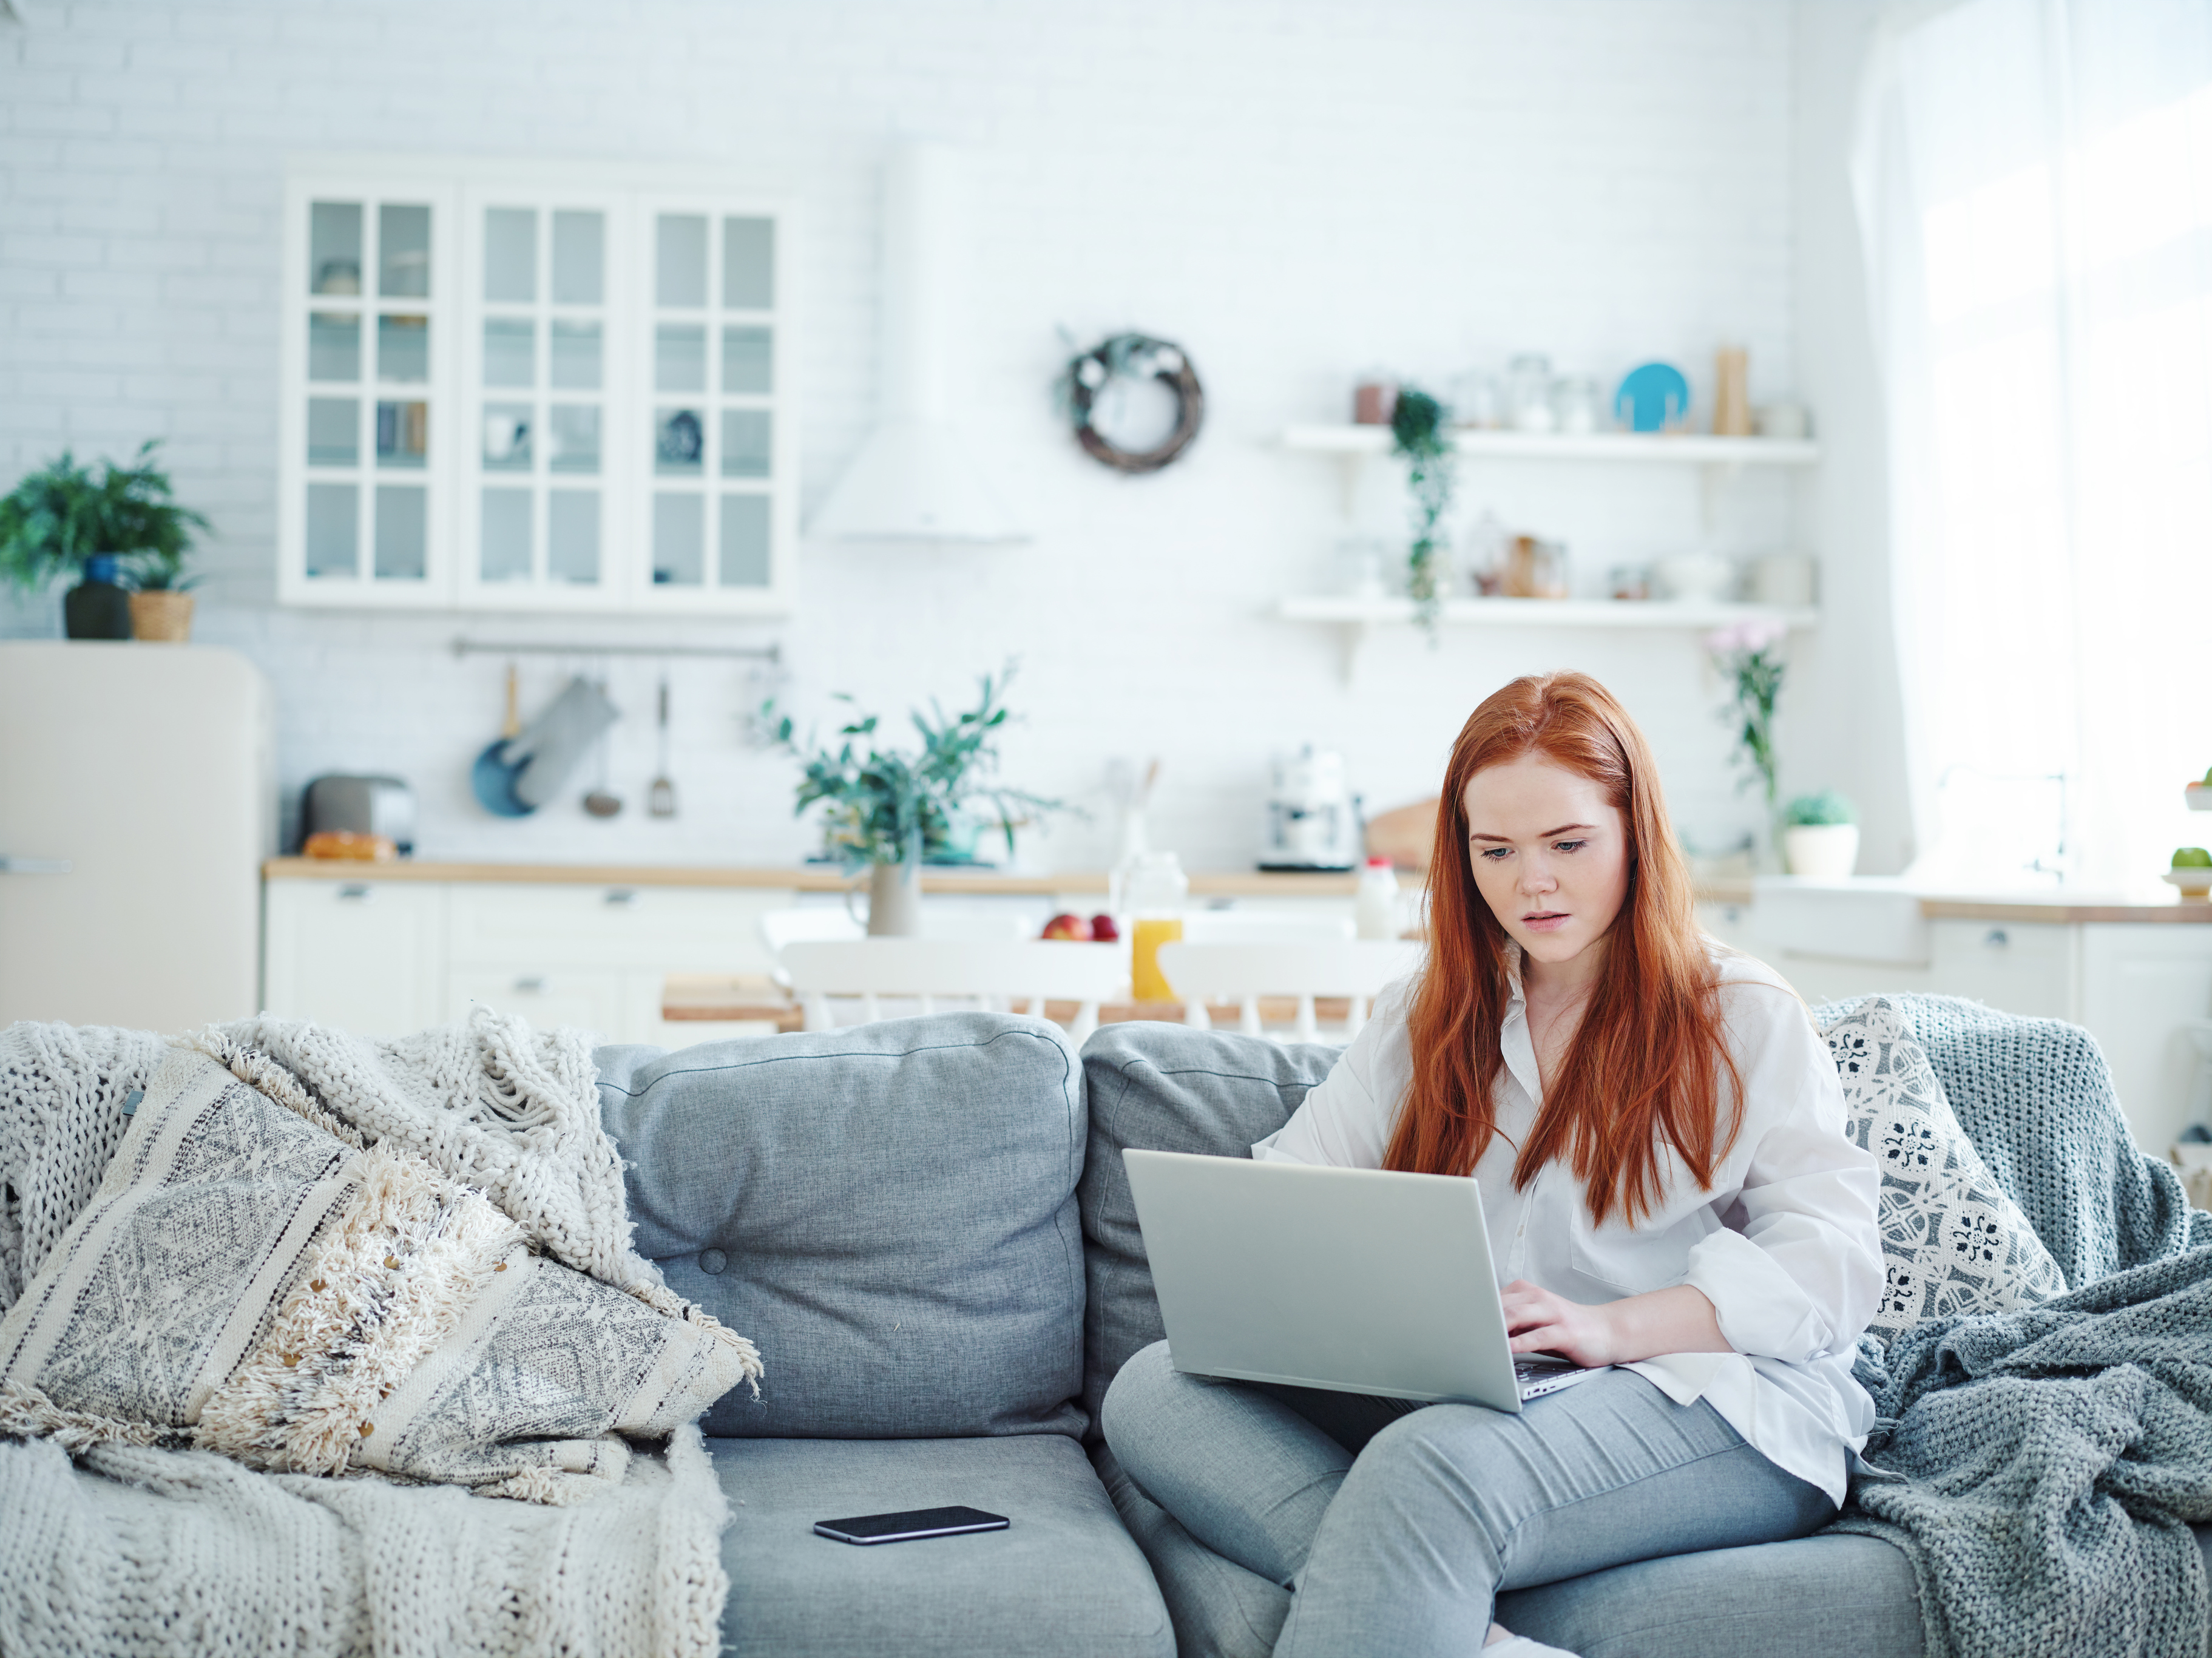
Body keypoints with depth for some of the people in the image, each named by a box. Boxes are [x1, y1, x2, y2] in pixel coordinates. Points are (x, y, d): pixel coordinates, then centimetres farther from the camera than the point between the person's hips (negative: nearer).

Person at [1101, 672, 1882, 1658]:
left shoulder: (1747, 1017, 8)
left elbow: (1834, 1266, -3)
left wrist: (1613, 1328, -20)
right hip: (1455, 1391, 6)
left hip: (1713, 1402, -5)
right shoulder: (1424, 1019, 22)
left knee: (1433, 1462, -40)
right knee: (1151, 1390, -23)